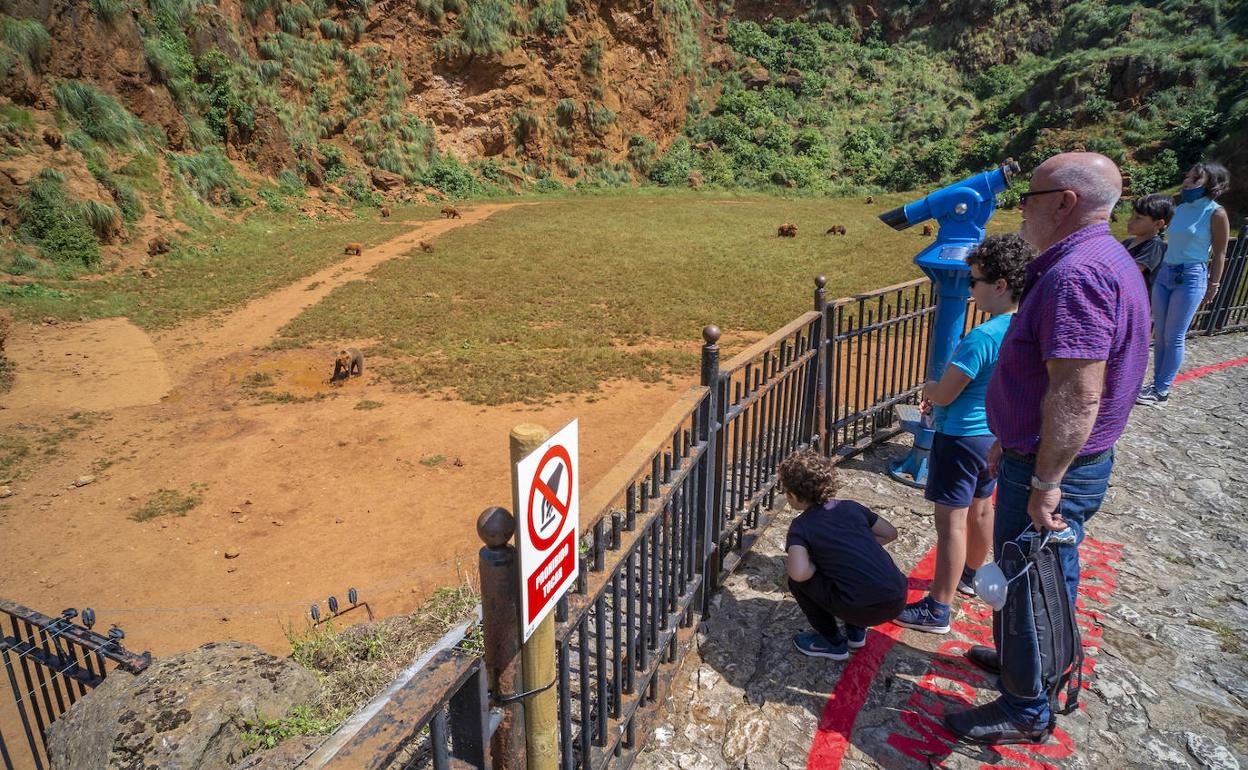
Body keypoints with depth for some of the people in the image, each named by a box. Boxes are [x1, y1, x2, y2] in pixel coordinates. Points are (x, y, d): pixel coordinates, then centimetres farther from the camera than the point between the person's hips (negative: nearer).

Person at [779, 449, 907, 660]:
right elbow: (890, 534, 18)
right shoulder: (851, 507, 12)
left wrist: (815, 564, 3)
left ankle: (833, 642, 16)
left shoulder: (801, 526, -4)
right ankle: (856, 631, 29)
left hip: (865, 610, -6)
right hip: (899, 599, 7)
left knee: (798, 581, 7)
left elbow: (799, 573, -19)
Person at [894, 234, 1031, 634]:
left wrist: (928, 388, 1)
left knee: (951, 519, -3)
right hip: (996, 433, 9)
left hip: (962, 436, -9)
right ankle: (968, 576, 45)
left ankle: (937, 609, 6)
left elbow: (943, 394, -22)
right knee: (981, 506, 24)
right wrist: (941, 393, 7)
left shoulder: (982, 337, -27)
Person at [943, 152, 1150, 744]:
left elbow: (1077, 394, -32)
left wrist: (1045, 483, -27)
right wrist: (1012, 441, 22)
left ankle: (1026, 712, 23)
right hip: (1056, 461, 10)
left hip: (1052, 470, -10)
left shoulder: (1077, 272, -25)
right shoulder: (1103, 260, 11)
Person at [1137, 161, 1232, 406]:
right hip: (1164, 274, 6)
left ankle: (1162, 391, 5)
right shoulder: (1180, 206, 7)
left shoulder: (1216, 213, -8)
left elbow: (1219, 254, -5)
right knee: (1159, 335, 9)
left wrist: (1213, 285, -5)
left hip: (1191, 277, -6)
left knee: (1174, 338, -2)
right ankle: (1156, 383, 19)